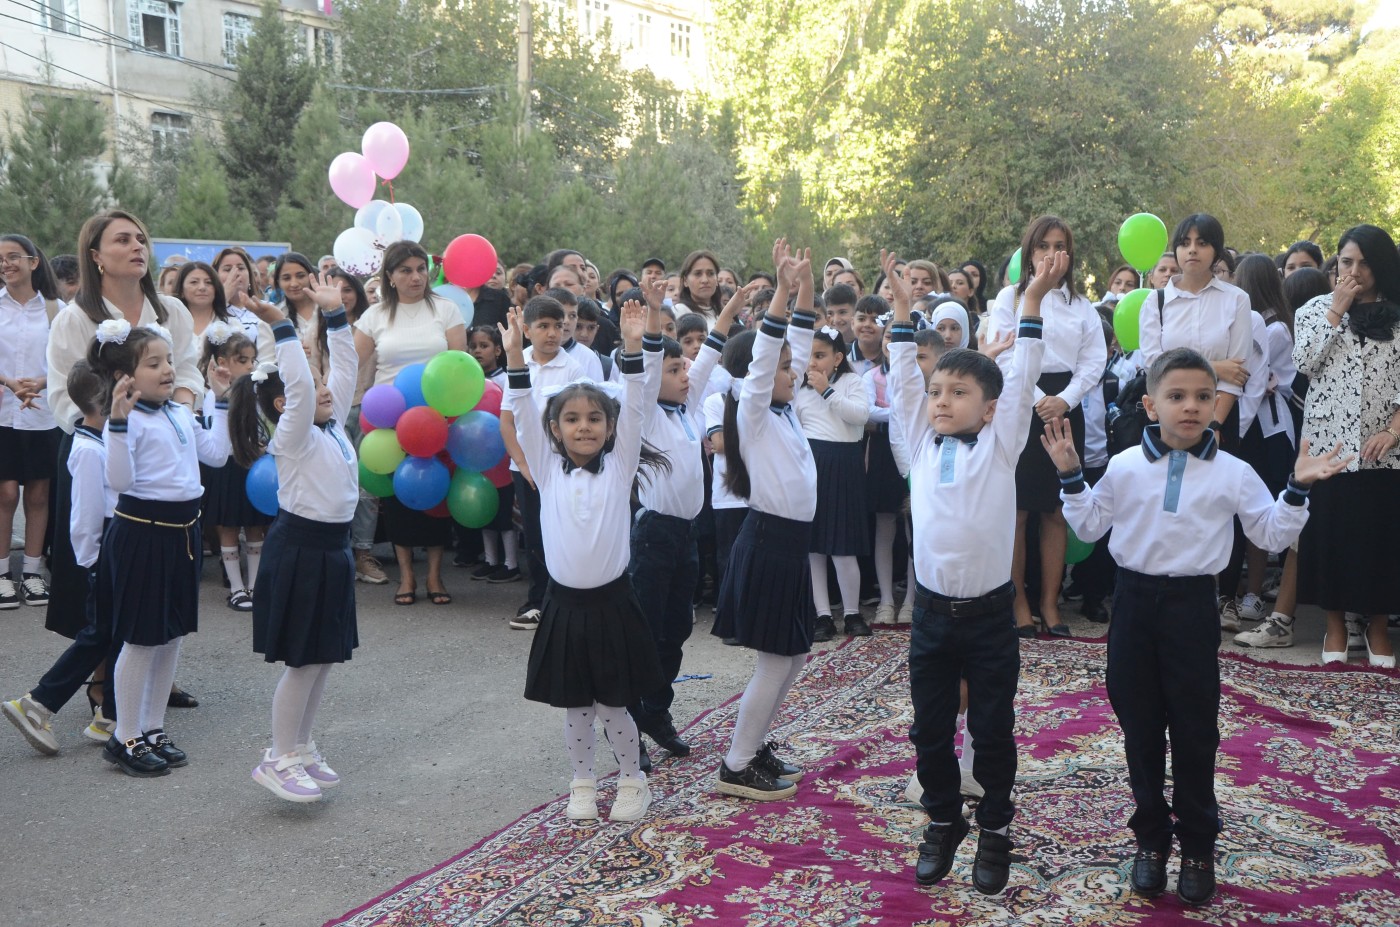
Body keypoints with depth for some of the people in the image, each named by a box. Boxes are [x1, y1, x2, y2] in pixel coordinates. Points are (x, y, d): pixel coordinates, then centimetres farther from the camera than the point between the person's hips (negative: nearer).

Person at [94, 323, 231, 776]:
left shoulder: (181, 414, 10)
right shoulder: (129, 420, -15)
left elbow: (216, 454, 14)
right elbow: (120, 481, -24)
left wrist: (220, 400, 16)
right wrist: (118, 421, -32)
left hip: (182, 529, 8)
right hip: (142, 531, -8)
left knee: (172, 636, 14)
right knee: (142, 640, 0)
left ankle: (153, 729, 26)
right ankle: (125, 738, 13)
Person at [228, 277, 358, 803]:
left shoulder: (334, 425, 9)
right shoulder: (293, 436, -13)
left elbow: (345, 371, 10)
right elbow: (298, 385, -29)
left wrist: (335, 315, 10)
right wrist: (282, 328, -30)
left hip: (332, 549, 8)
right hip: (299, 551, -8)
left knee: (323, 659, 13)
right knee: (303, 661, -3)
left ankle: (301, 748, 25)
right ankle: (279, 760, 7)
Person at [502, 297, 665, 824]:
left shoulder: (619, 467, 0)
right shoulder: (548, 470, 3)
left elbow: (636, 408, -10)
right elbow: (524, 415, -7)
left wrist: (637, 346, -21)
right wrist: (515, 354, -18)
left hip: (611, 602, -1)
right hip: (564, 603, 2)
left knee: (612, 704, 6)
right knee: (574, 706, 12)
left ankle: (633, 781, 25)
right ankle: (582, 784, 29)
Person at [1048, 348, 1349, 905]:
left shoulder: (1233, 474, -3)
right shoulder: (1124, 467, -1)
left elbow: (1272, 535, 3)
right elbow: (1088, 527, 8)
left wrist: (1298, 490, -9)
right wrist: (1071, 477, -2)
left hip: (1192, 605, -1)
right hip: (1134, 601, 2)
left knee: (1195, 731, 4)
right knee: (1139, 727, 9)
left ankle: (1198, 844, 20)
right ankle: (1151, 838, 24)